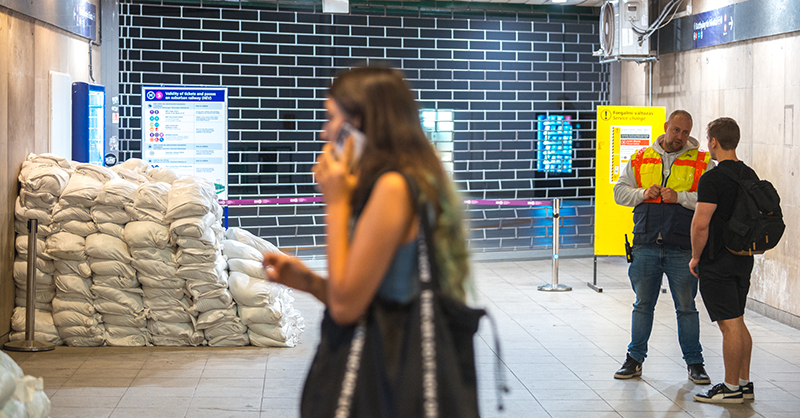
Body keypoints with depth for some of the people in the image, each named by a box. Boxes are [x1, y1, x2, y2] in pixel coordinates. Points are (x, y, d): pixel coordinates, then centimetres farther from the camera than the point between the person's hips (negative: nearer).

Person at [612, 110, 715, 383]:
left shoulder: (702, 163, 1)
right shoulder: (640, 159, 10)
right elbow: (620, 192, 10)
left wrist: (680, 197, -17)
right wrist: (643, 193, -7)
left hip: (682, 248, -2)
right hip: (646, 246, 2)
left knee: (686, 307, 5)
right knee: (643, 305, 11)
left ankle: (694, 362, 17)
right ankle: (634, 359, 21)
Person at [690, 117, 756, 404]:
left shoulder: (712, 179, -18)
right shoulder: (750, 176, 9)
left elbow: (701, 224, -22)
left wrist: (696, 257, -9)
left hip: (717, 262, -9)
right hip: (743, 259, 9)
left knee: (729, 324, -4)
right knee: (737, 322, 15)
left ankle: (731, 388, 2)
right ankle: (744, 384, 21)